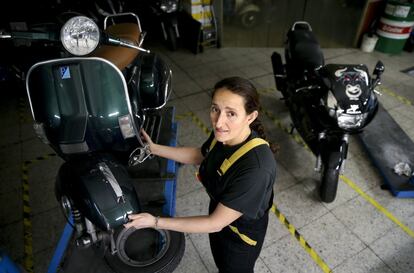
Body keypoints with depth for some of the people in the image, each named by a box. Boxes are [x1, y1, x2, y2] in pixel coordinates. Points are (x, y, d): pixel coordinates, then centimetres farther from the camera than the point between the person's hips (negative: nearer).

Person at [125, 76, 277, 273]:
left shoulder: (256, 168, -42)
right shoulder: (223, 135, -21)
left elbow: (215, 224, -33)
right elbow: (200, 155, 3)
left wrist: (155, 222, -29)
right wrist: (154, 149, 0)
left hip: (242, 234, -6)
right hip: (218, 213, 6)